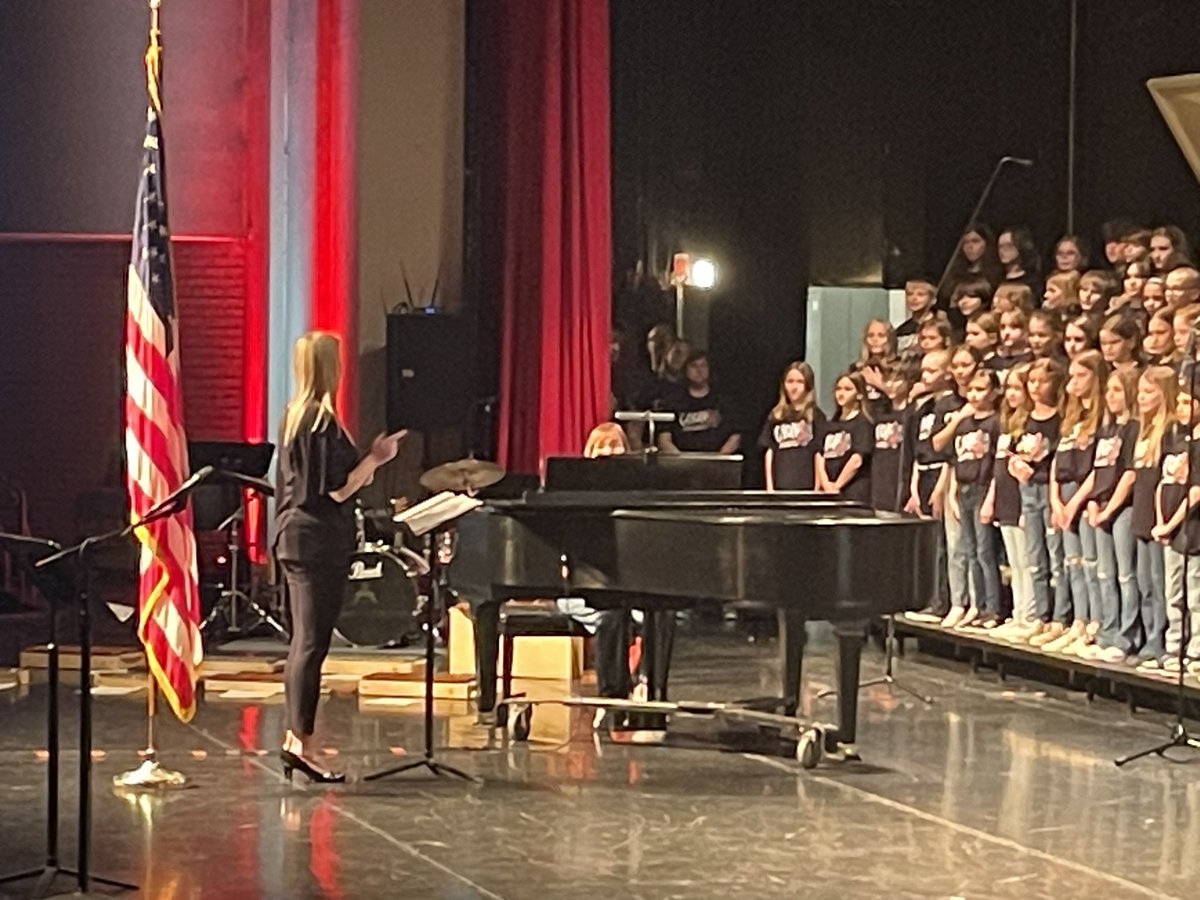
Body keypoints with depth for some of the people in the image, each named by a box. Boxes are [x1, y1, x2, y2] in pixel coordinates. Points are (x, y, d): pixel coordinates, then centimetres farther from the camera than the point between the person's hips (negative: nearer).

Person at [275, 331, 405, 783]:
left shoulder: (294, 416, 12)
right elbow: (336, 491, -19)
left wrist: (367, 459, 19)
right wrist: (375, 457, -8)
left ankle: (294, 741, 15)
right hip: (320, 540, -10)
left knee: (303, 642, 12)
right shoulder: (324, 421, -16)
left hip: (294, 536, 10)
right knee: (312, 643, -7)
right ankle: (301, 743, -7)